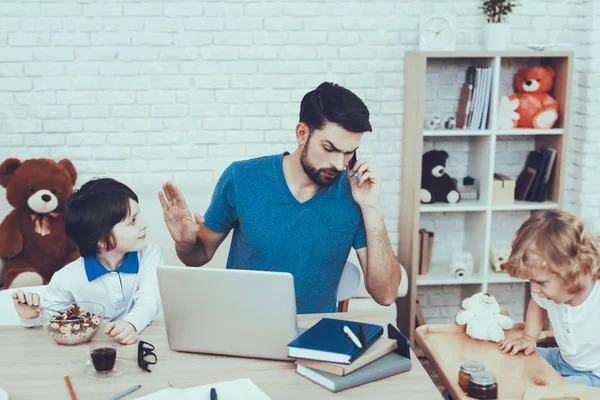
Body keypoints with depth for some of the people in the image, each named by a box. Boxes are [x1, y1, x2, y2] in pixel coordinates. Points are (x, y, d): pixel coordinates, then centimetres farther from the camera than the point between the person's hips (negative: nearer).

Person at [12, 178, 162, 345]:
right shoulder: (67, 279, -8)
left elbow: (150, 300, -18)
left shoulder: (149, 255, -4)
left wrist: (132, 323, -39)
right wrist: (32, 319, -20)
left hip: (140, 340, 1)